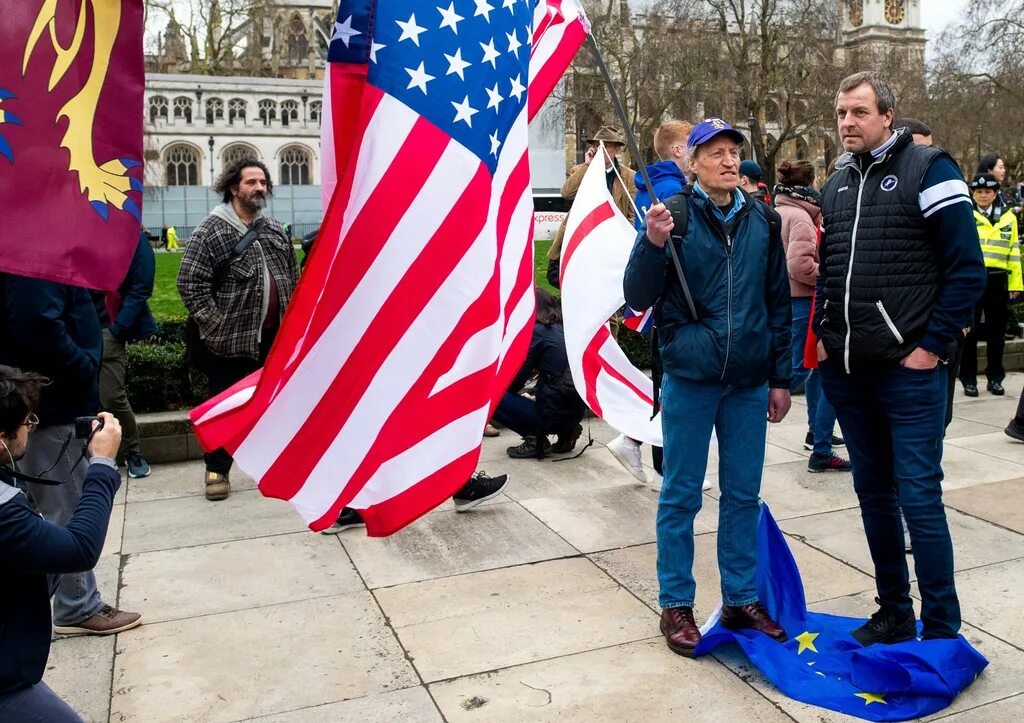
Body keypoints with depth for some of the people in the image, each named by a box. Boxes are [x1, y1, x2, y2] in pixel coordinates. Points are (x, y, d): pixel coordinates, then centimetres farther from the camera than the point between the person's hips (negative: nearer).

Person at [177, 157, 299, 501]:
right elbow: (190, 284, -12)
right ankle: (217, 470, 20)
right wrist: (217, 328, -15)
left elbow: (293, 280, 16)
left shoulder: (275, 231, 10)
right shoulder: (210, 231, -9)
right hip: (231, 340, -5)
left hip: (275, 337, 5)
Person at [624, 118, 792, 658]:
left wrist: (780, 378, 10)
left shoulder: (763, 220, 6)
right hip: (689, 377, -4)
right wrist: (653, 244, -24)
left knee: (743, 495, 13)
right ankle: (675, 604, 20)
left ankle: (741, 598, 29)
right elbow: (638, 298, -7)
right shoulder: (672, 216, -6)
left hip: (749, 383, 4)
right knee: (681, 496, 6)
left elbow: (778, 303, 11)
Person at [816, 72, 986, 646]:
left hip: (909, 372, -6)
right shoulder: (838, 184, 14)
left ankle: (942, 632, 11)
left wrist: (933, 346, -12)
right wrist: (824, 334, 10)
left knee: (919, 500, -4)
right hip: (847, 373, 6)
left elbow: (968, 268, -10)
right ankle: (894, 614, 28)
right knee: (875, 497, 13)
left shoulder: (928, 170, -6)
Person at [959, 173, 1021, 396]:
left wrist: (1015, 283, 7)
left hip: (997, 282, 3)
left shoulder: (1008, 217, 11)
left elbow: (1014, 252, 12)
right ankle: (969, 379, 10)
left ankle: (995, 378, 19)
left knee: (996, 331, 8)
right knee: (970, 331, 2)